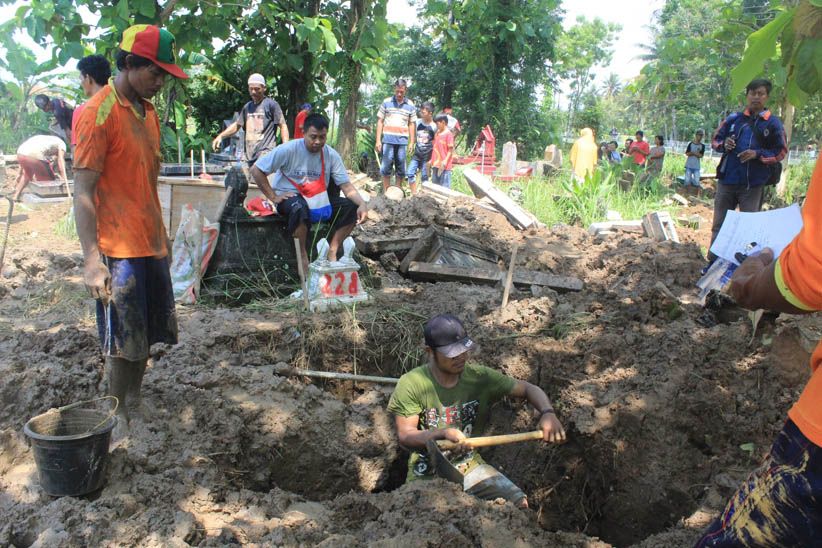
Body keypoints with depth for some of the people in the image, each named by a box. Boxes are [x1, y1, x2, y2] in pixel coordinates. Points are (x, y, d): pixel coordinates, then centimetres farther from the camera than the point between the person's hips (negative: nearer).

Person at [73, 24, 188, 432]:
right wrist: (92, 259, -21)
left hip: (151, 244, 8)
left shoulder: (147, 111, 12)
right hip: (118, 249, -8)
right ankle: (118, 418, 19)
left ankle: (135, 405, 29)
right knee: (123, 342, 3)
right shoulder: (97, 113, -13)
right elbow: (83, 192, -16)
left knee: (146, 335, 15)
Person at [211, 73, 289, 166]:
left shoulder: (271, 104, 0)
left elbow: (283, 125, -3)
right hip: (250, 155, 7)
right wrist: (220, 136, 12)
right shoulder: (247, 107, 18)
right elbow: (237, 125, 25)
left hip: (266, 154, -7)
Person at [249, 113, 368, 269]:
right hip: (290, 197, -5)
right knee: (300, 207, -40)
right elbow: (256, 170, -14)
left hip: (319, 199, 5)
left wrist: (362, 204, -27)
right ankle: (302, 255, -19)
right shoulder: (289, 150, -17)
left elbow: (346, 185, -8)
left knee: (352, 207, -15)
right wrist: (274, 197, -18)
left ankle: (332, 252, -7)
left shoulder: (331, 155, -5)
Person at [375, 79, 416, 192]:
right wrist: (378, 140, 0)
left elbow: (411, 124, 10)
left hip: (402, 141, 1)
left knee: (401, 168, 7)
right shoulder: (386, 102, 3)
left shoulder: (410, 105, 6)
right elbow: (380, 122, 5)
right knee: (386, 167, 1)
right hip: (388, 140, -1)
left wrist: (412, 142, 5)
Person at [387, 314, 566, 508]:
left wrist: (548, 413, -21)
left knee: (519, 502, -11)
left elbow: (529, 389, 0)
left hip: (469, 465, 3)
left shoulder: (480, 377, -7)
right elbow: (405, 436, -16)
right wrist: (443, 433, -33)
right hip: (426, 475, -3)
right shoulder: (411, 384, -16)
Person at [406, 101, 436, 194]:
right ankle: (414, 195, 5)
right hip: (417, 154, 4)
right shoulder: (418, 122, 3)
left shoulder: (434, 127, -9)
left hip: (427, 155, -4)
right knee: (410, 173, -4)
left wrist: (432, 158, -5)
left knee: (424, 177, 2)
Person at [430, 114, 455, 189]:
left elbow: (451, 150, -11)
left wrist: (445, 161, -19)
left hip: (444, 166, -8)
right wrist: (432, 160, 14)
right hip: (436, 165, 8)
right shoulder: (437, 133, 14)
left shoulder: (448, 134, -9)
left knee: (445, 187, -5)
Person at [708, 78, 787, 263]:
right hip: (727, 180, 2)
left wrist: (758, 154, -15)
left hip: (753, 184, -2)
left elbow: (781, 152, 1)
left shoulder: (773, 123, 0)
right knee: (719, 225, 9)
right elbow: (715, 140, 14)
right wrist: (724, 145, -9)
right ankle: (713, 262, 19)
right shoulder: (733, 119, 6)